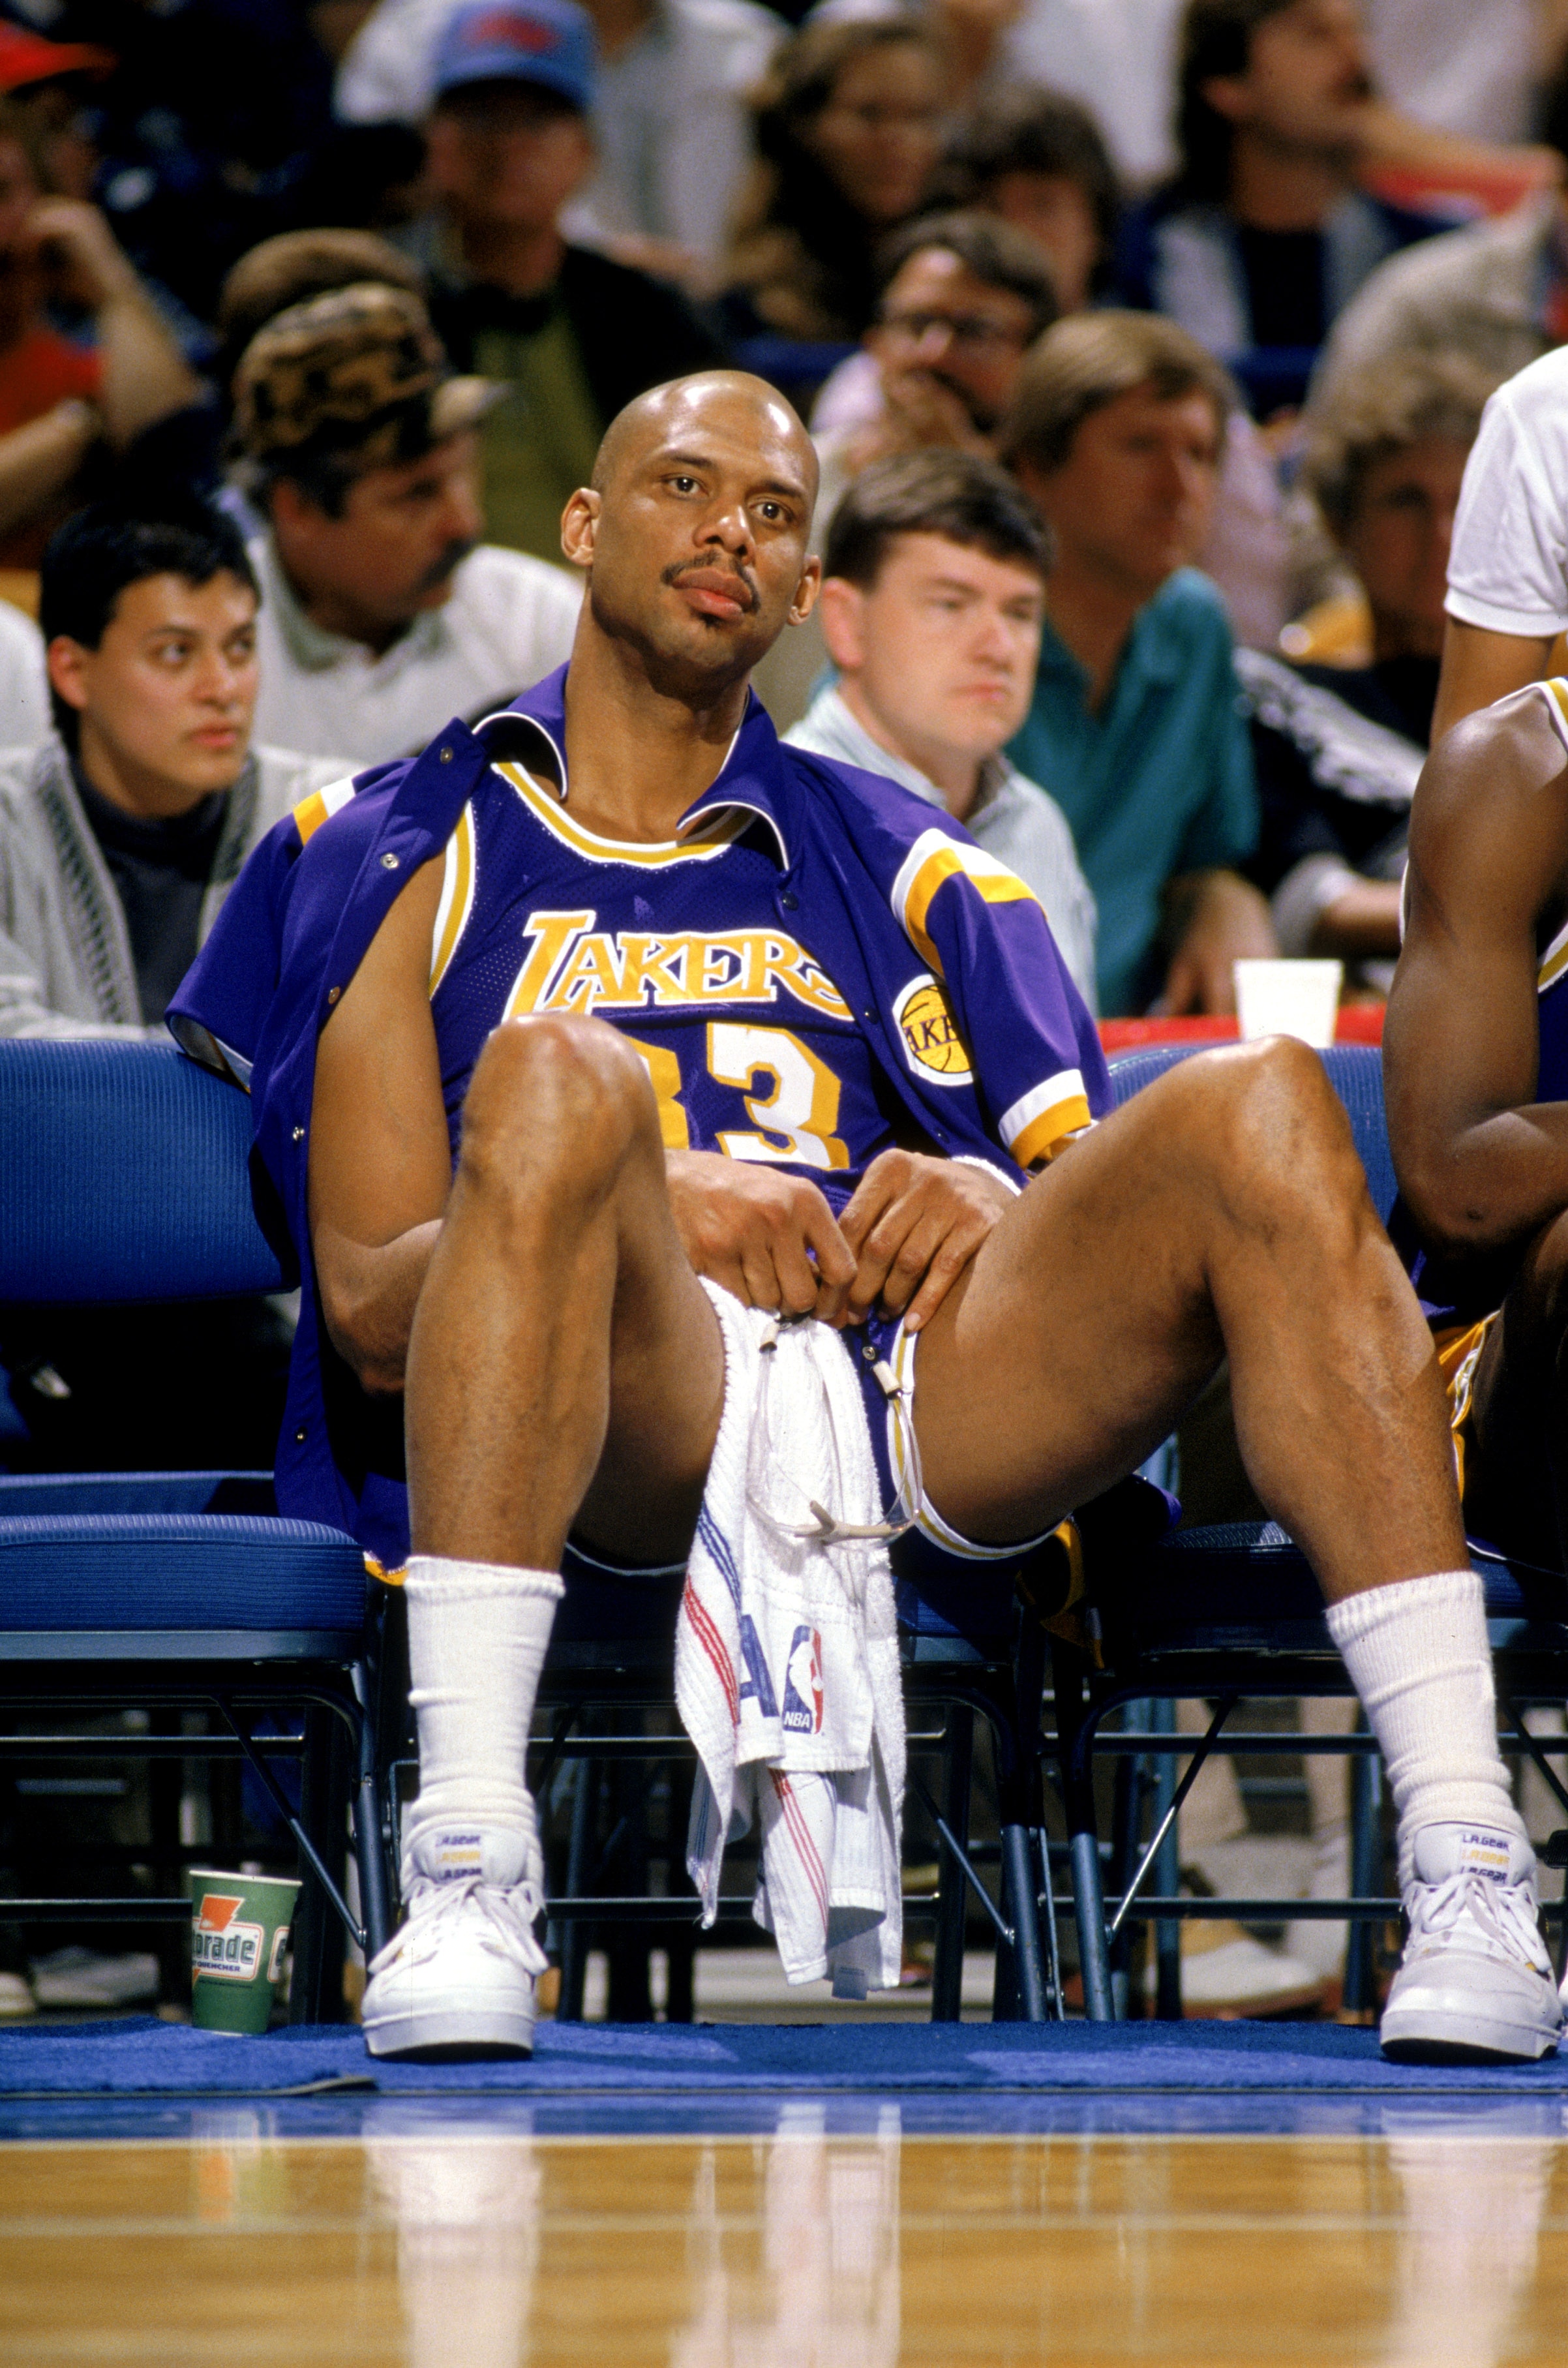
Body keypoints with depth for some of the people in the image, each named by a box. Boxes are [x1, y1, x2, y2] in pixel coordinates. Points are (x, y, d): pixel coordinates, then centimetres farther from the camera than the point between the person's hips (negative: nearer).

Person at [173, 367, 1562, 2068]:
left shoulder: (892, 859, 28)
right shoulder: (419, 856, 19)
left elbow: (1114, 1204, 20)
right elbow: (371, 1306, 8)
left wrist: (991, 1206, -4)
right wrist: (652, 1204, -10)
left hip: (925, 1383, 3)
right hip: (643, 1404, -3)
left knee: (1259, 1109, -21)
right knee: (557, 1071, -33)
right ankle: (465, 1879, -43)